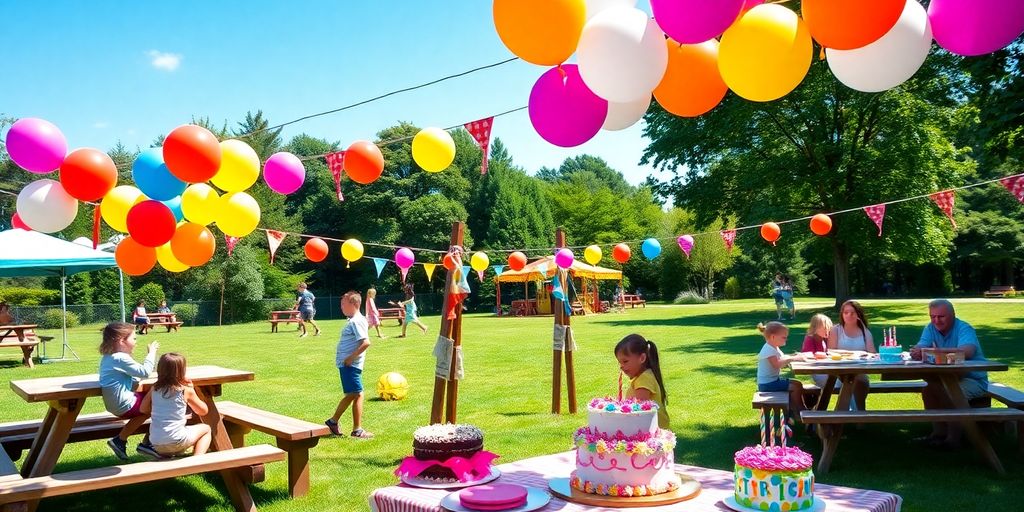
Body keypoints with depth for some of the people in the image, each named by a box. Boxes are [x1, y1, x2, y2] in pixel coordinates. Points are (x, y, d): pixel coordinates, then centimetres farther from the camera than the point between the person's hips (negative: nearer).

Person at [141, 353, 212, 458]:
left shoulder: (155, 389, 6)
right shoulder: (186, 390, -5)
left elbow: (143, 409, 18)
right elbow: (204, 411, 8)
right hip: (175, 442, -6)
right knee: (206, 428, 19)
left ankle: (165, 456, 13)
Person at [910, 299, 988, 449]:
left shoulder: (964, 329, -16)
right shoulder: (930, 329, 3)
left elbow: (967, 352, -37)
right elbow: (919, 348, -14)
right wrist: (916, 352, -40)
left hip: (974, 380, -6)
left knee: (947, 391, -29)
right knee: (928, 390, -17)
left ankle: (954, 438, -16)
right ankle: (939, 432, -3)